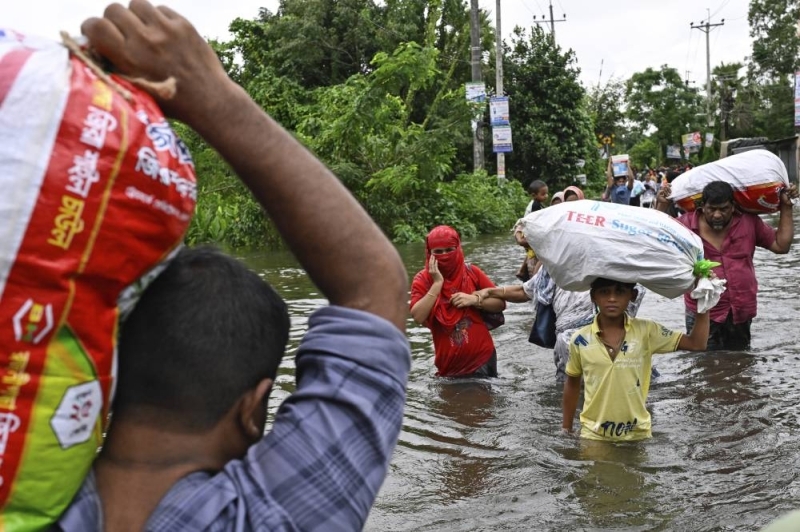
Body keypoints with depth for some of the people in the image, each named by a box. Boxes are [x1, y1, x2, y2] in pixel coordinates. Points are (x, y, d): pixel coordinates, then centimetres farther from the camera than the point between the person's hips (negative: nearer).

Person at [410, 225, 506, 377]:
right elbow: (418, 317, -20)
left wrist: (475, 299, -15)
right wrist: (437, 283, -20)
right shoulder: (422, 280, -5)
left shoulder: (472, 272, -2)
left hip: (482, 358, 0)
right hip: (448, 364, 0)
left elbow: (500, 304, 2)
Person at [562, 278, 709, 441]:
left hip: (636, 435, 0)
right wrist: (566, 428, 11)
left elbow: (696, 343, -7)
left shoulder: (645, 331, -7)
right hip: (593, 436, 0)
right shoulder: (580, 339, -7)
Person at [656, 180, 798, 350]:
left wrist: (786, 207, 2)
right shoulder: (686, 224, -7)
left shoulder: (749, 222, 1)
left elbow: (781, 245, 6)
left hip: (741, 314, 3)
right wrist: (661, 206, -13)